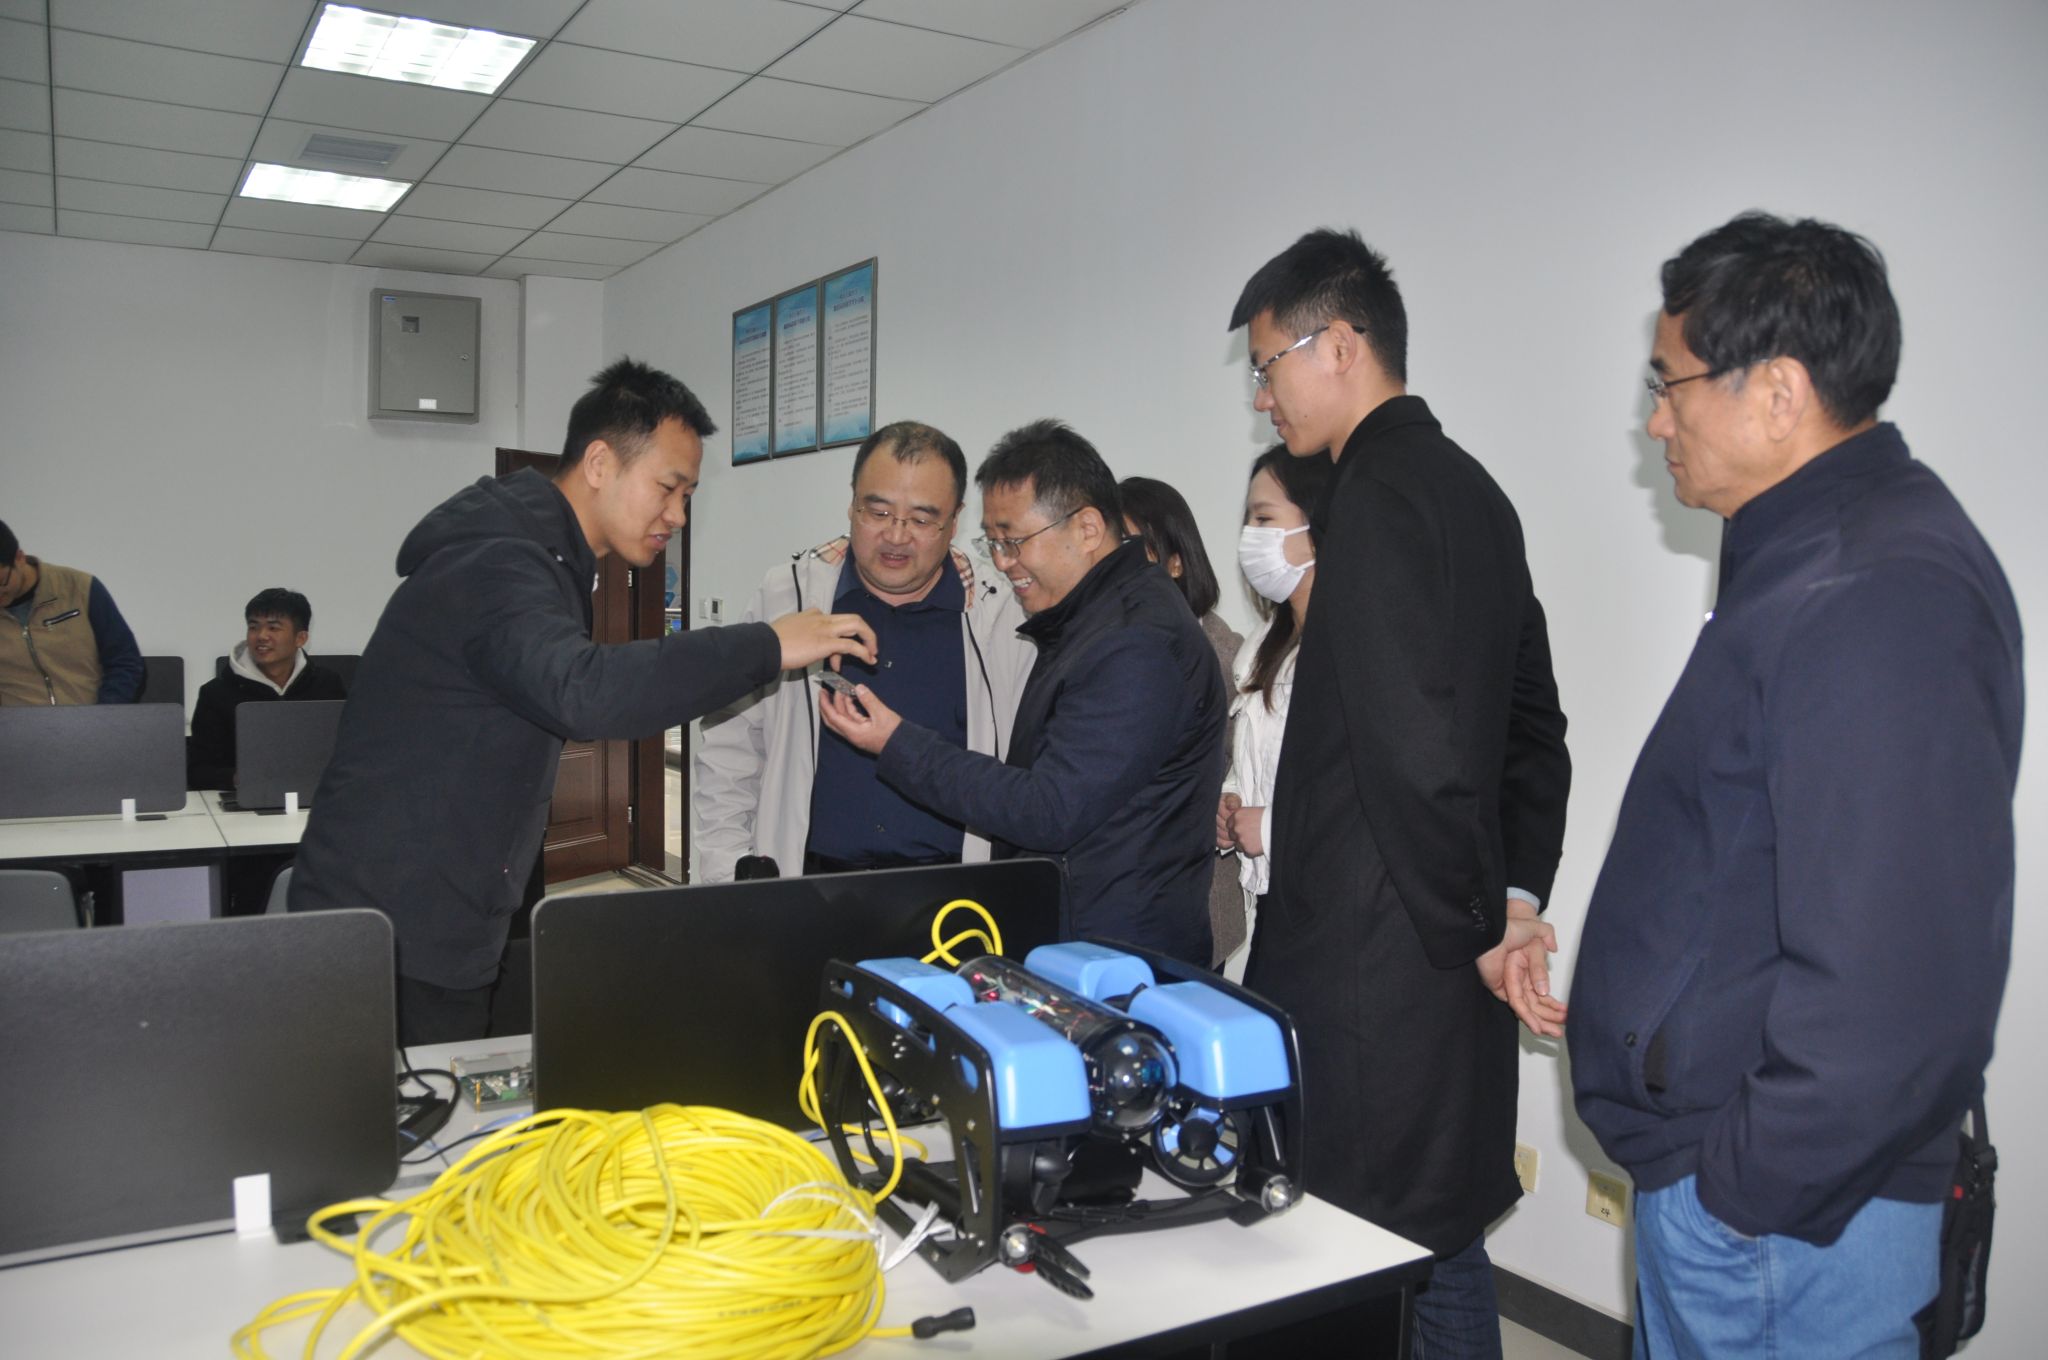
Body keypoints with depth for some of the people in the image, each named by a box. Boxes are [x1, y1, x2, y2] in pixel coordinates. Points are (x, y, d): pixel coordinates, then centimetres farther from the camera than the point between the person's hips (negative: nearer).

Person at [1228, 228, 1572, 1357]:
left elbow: (1418, 745, -22)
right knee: (1441, 1236, 20)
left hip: (1375, 957, -10)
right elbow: (1533, 727, 16)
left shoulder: (1377, 493, -15)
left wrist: (1479, 926, -9)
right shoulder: (1469, 488, 15)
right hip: (1444, 959, 10)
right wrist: (1515, 902, 10)